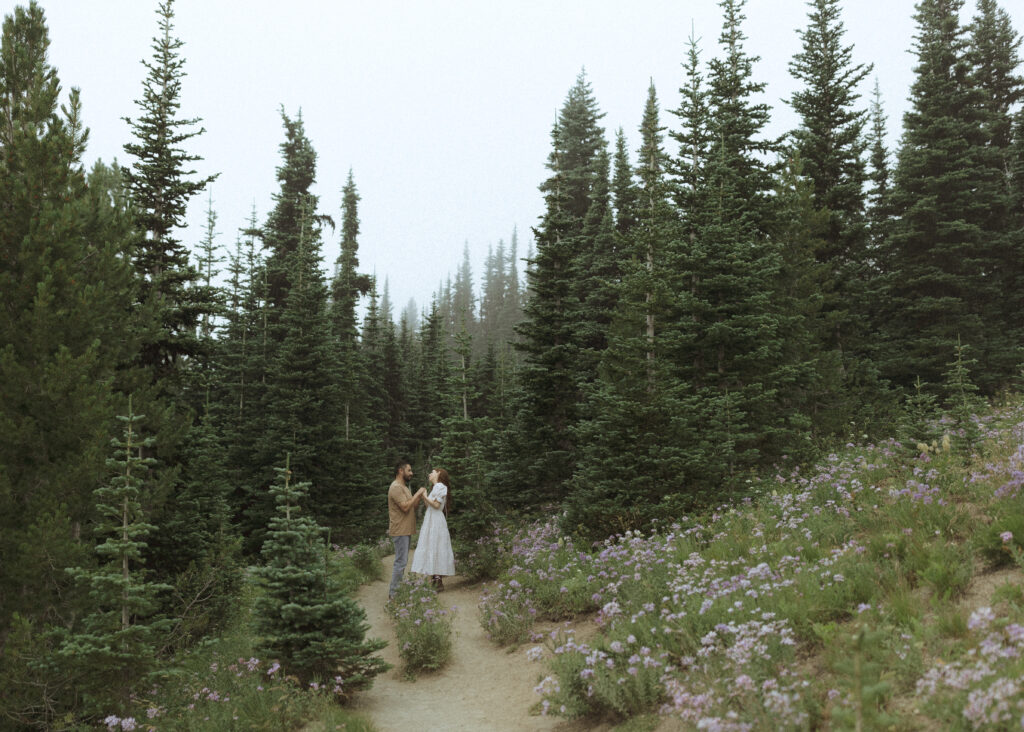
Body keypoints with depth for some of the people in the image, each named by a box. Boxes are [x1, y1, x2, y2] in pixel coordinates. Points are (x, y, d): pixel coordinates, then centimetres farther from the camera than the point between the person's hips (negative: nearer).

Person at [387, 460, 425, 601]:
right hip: (400, 531, -11)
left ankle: (397, 591, 19)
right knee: (401, 562, -10)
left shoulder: (403, 487, 19)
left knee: (402, 561, 13)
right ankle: (393, 594, -7)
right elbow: (405, 507, -23)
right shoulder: (396, 487, -15)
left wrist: (420, 496, 3)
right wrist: (418, 493, -15)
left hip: (406, 530, 11)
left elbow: (412, 506, 17)